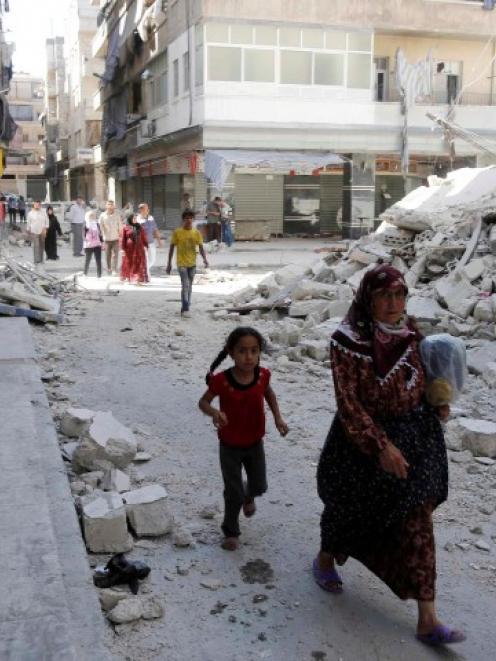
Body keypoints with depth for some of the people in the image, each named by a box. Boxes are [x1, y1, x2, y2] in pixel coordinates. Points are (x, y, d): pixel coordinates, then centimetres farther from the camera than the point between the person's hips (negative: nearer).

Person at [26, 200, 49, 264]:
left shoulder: (43, 212, 3)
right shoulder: (30, 213, 0)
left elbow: (46, 221, 3)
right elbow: (29, 223, 6)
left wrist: (45, 229, -7)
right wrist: (28, 230, 9)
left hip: (42, 232, 3)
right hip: (34, 232, -3)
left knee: (42, 246, 9)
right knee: (36, 246, -12)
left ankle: (41, 260, 21)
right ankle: (37, 260, -14)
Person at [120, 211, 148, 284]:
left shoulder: (140, 227, 7)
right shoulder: (125, 228, -3)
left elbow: (143, 237, 9)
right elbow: (122, 239, -5)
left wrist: (145, 246, 3)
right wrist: (122, 249, -10)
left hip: (138, 249, 3)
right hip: (129, 249, -2)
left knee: (138, 264, 0)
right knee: (128, 264, 6)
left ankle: (138, 279, 2)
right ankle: (128, 279, 18)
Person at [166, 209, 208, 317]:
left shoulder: (196, 233, 2)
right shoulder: (177, 232, -6)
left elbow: (201, 247, 0)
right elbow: (172, 248, -1)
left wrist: (204, 259, -17)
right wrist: (169, 263, -1)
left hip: (192, 263, 4)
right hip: (182, 263, -4)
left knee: (189, 286, 12)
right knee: (185, 285, -15)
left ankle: (186, 308, 24)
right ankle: (185, 309, -13)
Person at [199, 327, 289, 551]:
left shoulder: (262, 375, -16)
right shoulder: (222, 380, -26)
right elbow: (203, 401, -12)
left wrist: (277, 417, -4)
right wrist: (214, 413, -33)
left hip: (255, 443, 3)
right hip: (230, 446, -3)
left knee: (259, 486, 19)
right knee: (234, 493, 5)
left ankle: (249, 496, 56)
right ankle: (231, 532, 29)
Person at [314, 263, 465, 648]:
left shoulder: (410, 333, -1)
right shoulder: (349, 341, -19)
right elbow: (348, 402, -21)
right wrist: (381, 445, -25)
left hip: (415, 439, 5)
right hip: (363, 439, -4)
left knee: (417, 525, 5)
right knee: (349, 508, 18)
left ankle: (427, 620, 15)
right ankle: (325, 559, 50)